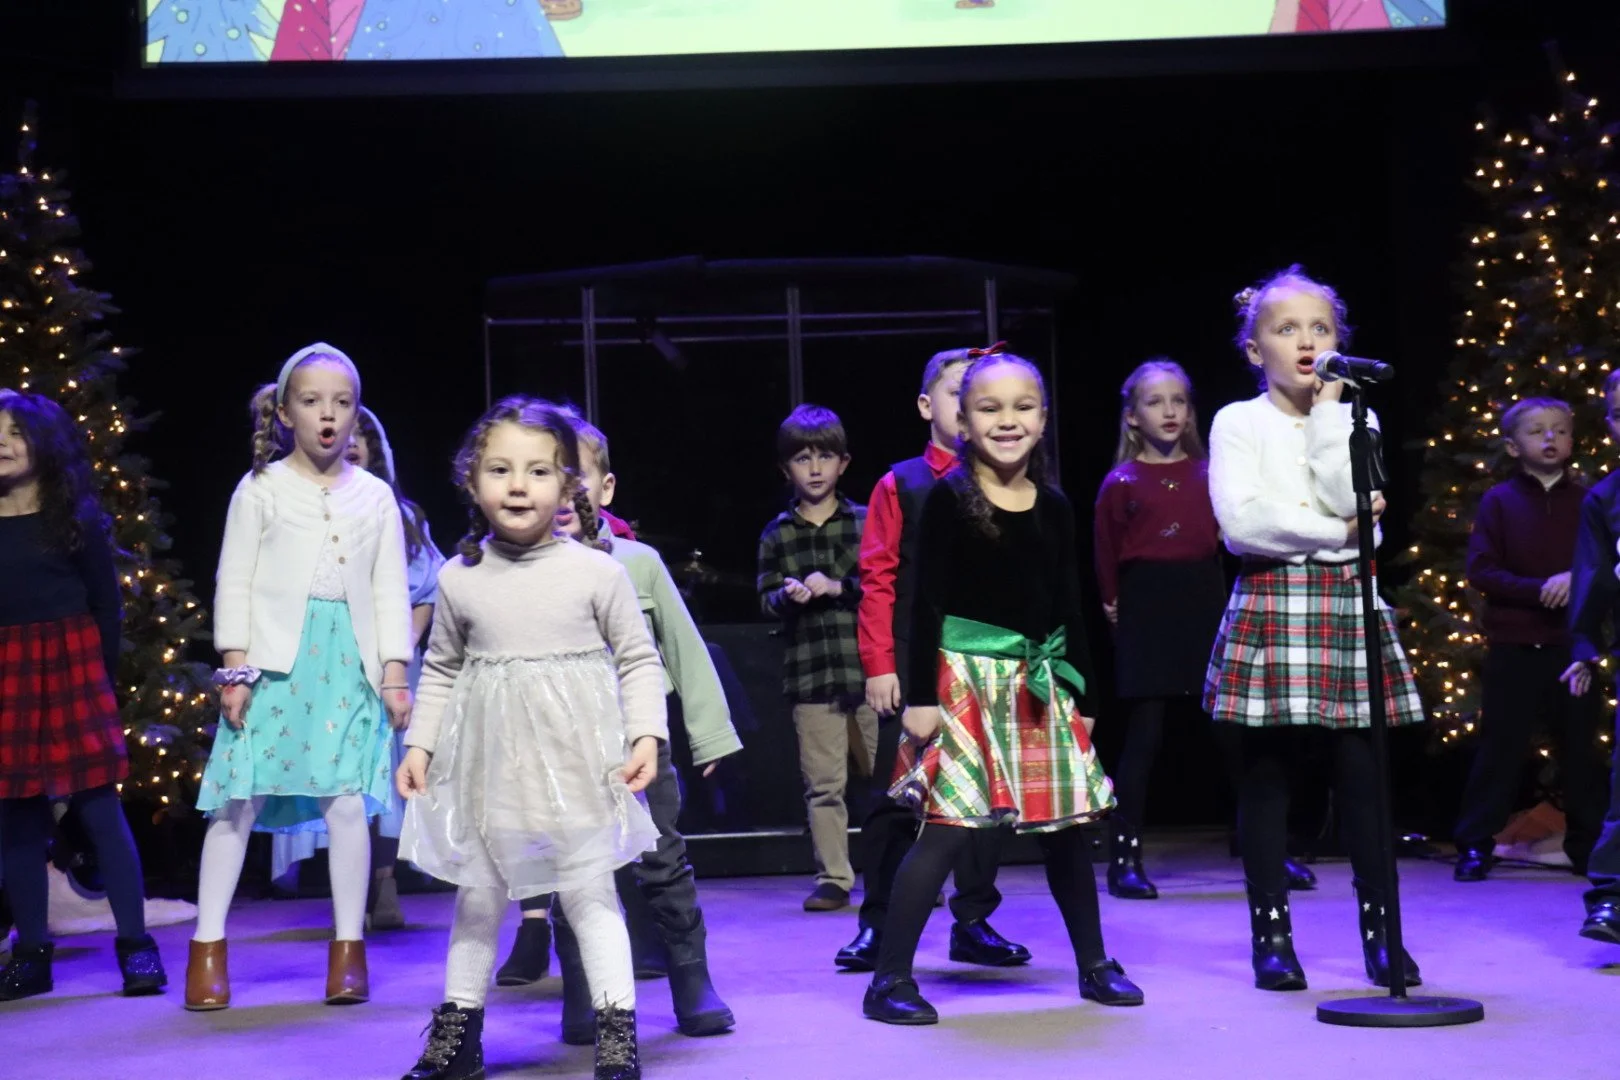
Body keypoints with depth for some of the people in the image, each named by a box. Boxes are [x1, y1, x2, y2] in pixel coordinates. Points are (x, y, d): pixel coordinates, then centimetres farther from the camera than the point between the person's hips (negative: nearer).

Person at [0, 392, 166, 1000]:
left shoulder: (75, 517, 3)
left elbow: (107, 604, 4)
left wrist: (105, 677, -2)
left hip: (69, 668, -2)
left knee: (97, 805, -2)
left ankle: (136, 946, 3)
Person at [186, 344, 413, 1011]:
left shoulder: (376, 497, 11)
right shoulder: (261, 490, 5)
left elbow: (390, 589, 11)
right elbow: (234, 581, 4)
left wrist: (394, 672, 5)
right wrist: (235, 666, -3)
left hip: (349, 662, 2)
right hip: (275, 660, -1)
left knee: (348, 801, -4)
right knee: (239, 800, -2)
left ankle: (348, 947, 9)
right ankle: (208, 946, 7)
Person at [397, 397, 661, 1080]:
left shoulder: (598, 573, -6)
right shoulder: (459, 580, 1)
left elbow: (638, 659, 0)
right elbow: (440, 670, 12)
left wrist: (646, 734, -9)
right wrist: (419, 743, 7)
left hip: (576, 759, -3)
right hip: (487, 765, 3)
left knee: (588, 890, 0)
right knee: (477, 895, 13)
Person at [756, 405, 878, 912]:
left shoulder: (866, 523, 4)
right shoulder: (776, 535, 8)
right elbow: (766, 599, 4)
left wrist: (837, 586, -14)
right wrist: (788, 595, -16)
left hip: (869, 669, -1)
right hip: (810, 675, 1)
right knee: (823, 784, 3)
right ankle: (833, 879, 12)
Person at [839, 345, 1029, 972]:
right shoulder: (901, 486, 3)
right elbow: (877, 579, -1)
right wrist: (879, 664, -8)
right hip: (915, 663, -2)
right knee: (896, 795, 2)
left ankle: (974, 921, 17)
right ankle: (877, 925, 11)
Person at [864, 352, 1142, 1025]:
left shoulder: (1054, 506, 7)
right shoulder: (949, 498, -6)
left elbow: (1068, 607, 12)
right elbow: (927, 602, -7)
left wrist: (1077, 689, 11)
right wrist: (921, 695, -11)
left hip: (1039, 683, 5)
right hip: (965, 677, -5)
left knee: (1067, 825, 11)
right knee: (946, 828, -8)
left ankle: (1093, 965, 27)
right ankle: (889, 979, 0)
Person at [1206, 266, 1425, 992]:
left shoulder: (1354, 420, 11)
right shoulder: (1238, 422, 2)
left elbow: (1353, 499, -7)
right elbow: (1241, 521, -12)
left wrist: (1326, 414, -6)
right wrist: (1334, 532, -8)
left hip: (1347, 603, 2)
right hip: (1269, 601, -2)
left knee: (1361, 771, 2)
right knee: (1266, 773, 1)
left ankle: (1378, 931, 13)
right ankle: (1272, 934, 11)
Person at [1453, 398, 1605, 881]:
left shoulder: (1588, 500, 5)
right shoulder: (1498, 501, 1)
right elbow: (1481, 572, -5)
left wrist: (1578, 580, -15)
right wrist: (1540, 589, -17)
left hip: (1573, 645, 2)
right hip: (1513, 647, -2)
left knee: (1581, 748, 8)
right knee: (1499, 749, 2)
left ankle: (1589, 846, 18)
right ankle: (1475, 846, 8)